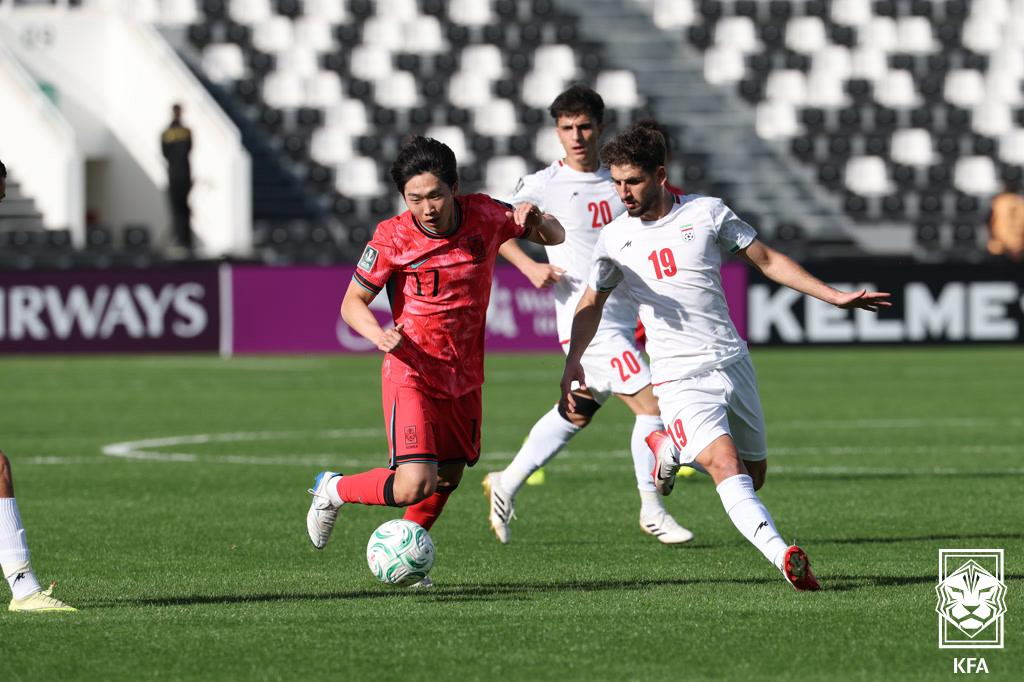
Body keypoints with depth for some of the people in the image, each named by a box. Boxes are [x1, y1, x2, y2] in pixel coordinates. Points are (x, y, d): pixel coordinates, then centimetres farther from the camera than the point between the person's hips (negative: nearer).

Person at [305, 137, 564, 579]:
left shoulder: (484, 216, -6)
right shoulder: (392, 238, -16)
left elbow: (555, 237, 8)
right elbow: (352, 302, -5)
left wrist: (536, 219, -16)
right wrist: (378, 333, -27)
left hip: (465, 375, 5)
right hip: (412, 373, -5)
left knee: (449, 478, 14)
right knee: (415, 485, -19)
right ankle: (333, 490, 7)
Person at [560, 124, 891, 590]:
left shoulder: (707, 212, 1)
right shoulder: (615, 239, 4)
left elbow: (767, 260, 10)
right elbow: (592, 302, 18)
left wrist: (835, 296, 6)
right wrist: (573, 361, 5)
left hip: (732, 362, 2)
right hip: (679, 377, -2)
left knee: (753, 477, 10)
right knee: (725, 465, -25)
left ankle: (670, 447, 32)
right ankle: (782, 556, -38)